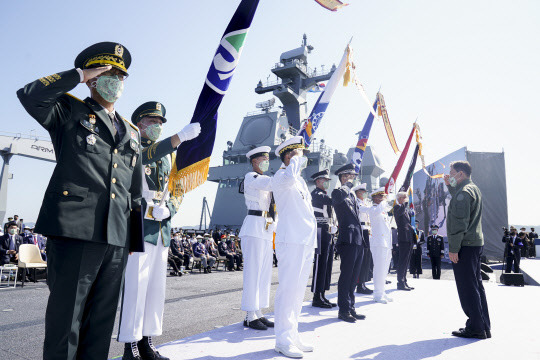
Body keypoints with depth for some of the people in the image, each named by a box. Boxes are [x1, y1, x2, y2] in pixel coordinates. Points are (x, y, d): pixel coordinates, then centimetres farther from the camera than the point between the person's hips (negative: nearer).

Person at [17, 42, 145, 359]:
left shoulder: (132, 133, 22)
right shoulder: (69, 111, 10)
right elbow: (29, 95, -12)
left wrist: (136, 239, 15)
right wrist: (78, 75, -2)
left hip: (117, 238, 5)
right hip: (74, 230, -5)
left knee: (101, 324, 13)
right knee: (66, 320, 1)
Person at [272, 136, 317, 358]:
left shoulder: (300, 180, 23)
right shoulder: (281, 176, -5)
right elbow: (290, 178, -32)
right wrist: (296, 158, -13)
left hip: (306, 241, 9)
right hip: (291, 240, -9)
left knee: (298, 291, 12)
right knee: (288, 290, -7)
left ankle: (292, 336, 22)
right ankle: (283, 340, 3)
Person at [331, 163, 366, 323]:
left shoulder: (352, 195, 22)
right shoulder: (337, 193, -6)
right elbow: (340, 195, -34)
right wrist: (348, 184, -14)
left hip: (358, 240, 9)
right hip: (348, 240, -9)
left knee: (354, 277, 13)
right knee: (346, 276, -3)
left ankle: (351, 308, 22)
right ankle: (343, 310, 6)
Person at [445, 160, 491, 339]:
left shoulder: (463, 192, -16)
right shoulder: (474, 189, 14)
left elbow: (460, 223, -21)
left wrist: (453, 248, -19)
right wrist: (449, 186, 22)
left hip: (465, 246, -10)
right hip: (476, 243, 10)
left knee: (467, 288, -3)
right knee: (476, 285, 14)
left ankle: (475, 328, 3)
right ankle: (484, 327, 22)